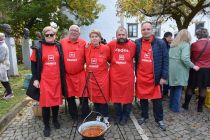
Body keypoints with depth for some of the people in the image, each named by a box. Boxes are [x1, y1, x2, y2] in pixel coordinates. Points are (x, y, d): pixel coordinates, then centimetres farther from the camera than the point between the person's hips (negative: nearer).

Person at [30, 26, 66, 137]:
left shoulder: (58, 47, 5)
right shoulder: (38, 48, -1)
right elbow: (34, 64, 2)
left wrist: (63, 77, 9)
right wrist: (35, 79, -5)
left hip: (57, 79, 2)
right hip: (44, 80, -2)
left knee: (56, 100, 12)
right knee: (45, 102, 2)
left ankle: (55, 120, 34)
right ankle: (46, 125, 19)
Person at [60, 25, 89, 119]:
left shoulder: (83, 43, -1)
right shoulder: (62, 42, 3)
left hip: (80, 74, -2)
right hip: (67, 75, 2)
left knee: (83, 95, 3)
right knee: (69, 96, 14)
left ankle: (85, 116, 23)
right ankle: (73, 115, 33)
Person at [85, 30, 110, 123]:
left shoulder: (105, 48, -8)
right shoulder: (87, 48, -2)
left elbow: (109, 60, 7)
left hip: (102, 77, -2)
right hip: (91, 77, 3)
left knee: (103, 97, 5)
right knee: (94, 97, 13)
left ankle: (105, 117, 23)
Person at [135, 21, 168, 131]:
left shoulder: (160, 43, -5)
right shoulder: (137, 43, 1)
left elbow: (165, 60, -4)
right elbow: (134, 59, 7)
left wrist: (164, 76, -8)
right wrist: (134, 74, 1)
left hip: (155, 77, -2)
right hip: (140, 76, 2)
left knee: (157, 99, 9)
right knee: (142, 98, 14)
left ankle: (159, 119, 27)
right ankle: (144, 116, 33)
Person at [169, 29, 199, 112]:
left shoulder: (173, 44, 13)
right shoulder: (185, 44, -9)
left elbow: (169, 56, 13)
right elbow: (184, 58, -21)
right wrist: (193, 66, -11)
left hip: (171, 69, 7)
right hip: (179, 70, -7)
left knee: (173, 87, 18)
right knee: (178, 89, 5)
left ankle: (171, 104, 30)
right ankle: (175, 108, 15)